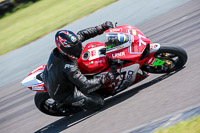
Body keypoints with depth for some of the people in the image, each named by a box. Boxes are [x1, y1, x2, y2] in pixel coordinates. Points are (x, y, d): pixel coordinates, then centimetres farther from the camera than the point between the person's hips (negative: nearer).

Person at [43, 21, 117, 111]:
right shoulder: (69, 67, -40)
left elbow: (81, 34, -5)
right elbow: (85, 86, -34)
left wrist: (102, 27, -9)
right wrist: (105, 79, -36)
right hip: (63, 94, -8)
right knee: (98, 102, -9)